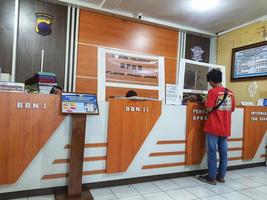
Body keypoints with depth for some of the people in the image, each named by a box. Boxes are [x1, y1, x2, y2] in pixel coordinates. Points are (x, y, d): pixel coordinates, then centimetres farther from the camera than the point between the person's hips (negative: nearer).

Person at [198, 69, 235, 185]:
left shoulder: (213, 91, -12)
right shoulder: (230, 93, 7)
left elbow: (209, 109, -17)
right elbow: (232, 109, 15)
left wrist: (206, 102, 2)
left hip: (213, 127, -6)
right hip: (225, 128, 6)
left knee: (212, 152, 2)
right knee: (223, 152, 13)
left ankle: (211, 177, 10)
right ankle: (221, 176, 23)